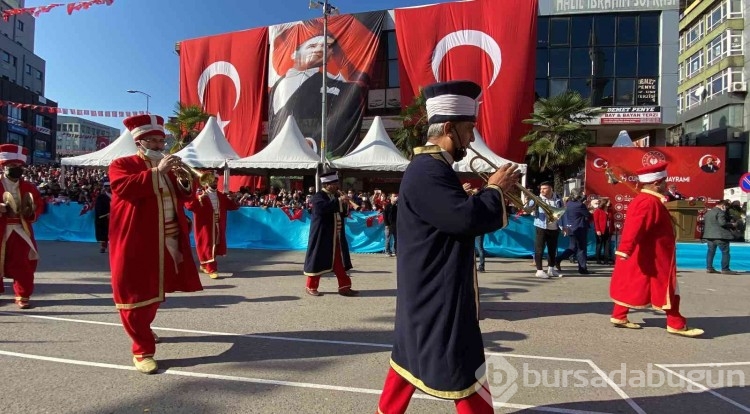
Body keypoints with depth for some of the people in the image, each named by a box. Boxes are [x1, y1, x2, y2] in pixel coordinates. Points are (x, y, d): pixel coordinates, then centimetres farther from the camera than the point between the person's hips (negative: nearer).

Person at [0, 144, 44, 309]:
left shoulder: (29, 187, 6)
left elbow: (39, 205, 8)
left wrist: (32, 212, -13)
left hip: (21, 231, 1)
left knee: (23, 265, 1)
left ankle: (22, 296, 10)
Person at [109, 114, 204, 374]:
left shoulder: (167, 168, 17)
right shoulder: (122, 165, -3)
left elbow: (185, 196, 12)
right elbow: (125, 187, -23)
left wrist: (183, 179, -7)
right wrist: (156, 172, -25)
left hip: (168, 242, 7)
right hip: (136, 243, -7)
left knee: (156, 290, 19)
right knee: (135, 293, -4)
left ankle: (144, 330, 41)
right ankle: (142, 350, 2)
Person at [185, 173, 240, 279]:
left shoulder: (221, 196, 8)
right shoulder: (200, 195, -6)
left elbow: (234, 206, 11)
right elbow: (189, 205, -17)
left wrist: (233, 200, -10)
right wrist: (199, 198, -29)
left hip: (218, 226, 6)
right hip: (205, 226, -6)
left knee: (216, 246, 13)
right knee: (207, 247, -4)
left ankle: (204, 265, 32)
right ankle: (211, 269, -1)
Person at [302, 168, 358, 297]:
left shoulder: (335, 196, 15)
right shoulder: (318, 196, -9)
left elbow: (343, 214, 18)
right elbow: (322, 208, -31)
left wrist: (345, 205, -2)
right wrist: (338, 201, -29)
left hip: (337, 236, 7)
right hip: (322, 236, -7)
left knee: (340, 262, 7)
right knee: (318, 260, 1)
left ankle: (344, 287, 11)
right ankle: (311, 287, 13)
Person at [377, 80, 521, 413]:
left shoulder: (433, 167, 13)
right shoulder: (426, 171, -21)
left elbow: (459, 216, 15)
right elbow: (466, 219, -31)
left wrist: (491, 195, 0)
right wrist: (495, 189, -14)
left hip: (433, 291, 11)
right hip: (438, 295, -11)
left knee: (411, 356, 21)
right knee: (465, 373, 0)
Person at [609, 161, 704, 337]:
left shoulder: (642, 200, 12)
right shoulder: (649, 202, -21)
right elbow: (635, 228, -32)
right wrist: (625, 249, -39)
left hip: (646, 256, 10)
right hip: (652, 258, -10)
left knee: (631, 285, 13)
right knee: (667, 289, 0)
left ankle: (619, 316, 17)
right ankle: (677, 325, 9)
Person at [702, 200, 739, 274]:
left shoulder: (708, 212, 18)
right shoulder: (720, 212, -10)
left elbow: (704, 223, 20)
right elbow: (722, 223, -19)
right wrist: (731, 225, -4)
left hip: (709, 235, 8)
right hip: (720, 235, -8)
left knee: (711, 251, 12)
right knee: (725, 252, -1)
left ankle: (709, 268, 11)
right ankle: (725, 269, -2)